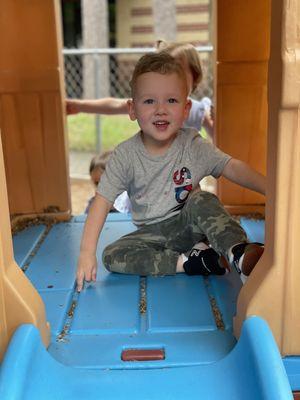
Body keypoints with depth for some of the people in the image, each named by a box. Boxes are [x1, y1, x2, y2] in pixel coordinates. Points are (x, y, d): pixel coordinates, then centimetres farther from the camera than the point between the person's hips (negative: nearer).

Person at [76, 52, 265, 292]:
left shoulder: (194, 145, -10)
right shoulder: (125, 155, -13)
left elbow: (233, 168, -15)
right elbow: (102, 202, -14)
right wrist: (87, 252, -21)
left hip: (187, 225, -1)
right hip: (152, 234, 2)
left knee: (203, 201, -29)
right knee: (111, 256, -22)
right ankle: (189, 261, -26)